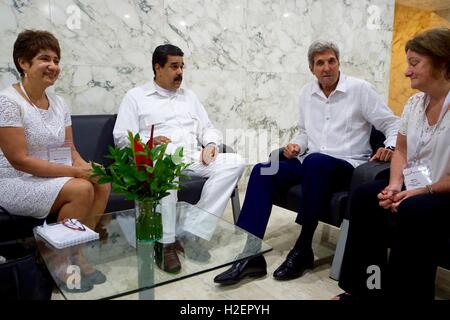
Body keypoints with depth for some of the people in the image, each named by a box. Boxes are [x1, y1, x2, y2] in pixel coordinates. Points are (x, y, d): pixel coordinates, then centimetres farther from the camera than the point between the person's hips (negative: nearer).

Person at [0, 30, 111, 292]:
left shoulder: (58, 103, 8)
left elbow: (69, 148, 9)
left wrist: (85, 166, -14)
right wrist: (75, 171, -24)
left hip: (55, 177, 7)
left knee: (102, 183, -17)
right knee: (81, 189, -27)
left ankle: (76, 254, -3)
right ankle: (59, 262, -6)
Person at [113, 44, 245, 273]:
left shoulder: (189, 96, 27)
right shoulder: (136, 96, 12)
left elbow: (207, 128, 23)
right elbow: (121, 137, 2)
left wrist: (210, 144, -1)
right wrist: (148, 142, -18)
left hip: (194, 158, 5)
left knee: (235, 163, -21)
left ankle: (193, 231, -25)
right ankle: (165, 242, -29)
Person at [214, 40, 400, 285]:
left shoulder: (360, 89, 0)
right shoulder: (307, 93, 13)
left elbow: (393, 124, 2)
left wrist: (391, 147, -18)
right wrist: (297, 145, 3)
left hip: (347, 166, -4)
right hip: (311, 163, 5)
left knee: (314, 161, -39)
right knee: (262, 172, -19)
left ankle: (303, 250, -24)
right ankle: (250, 255, -23)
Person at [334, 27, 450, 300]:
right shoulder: (414, 103, 8)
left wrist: (425, 191, -20)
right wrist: (395, 185, -6)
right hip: (415, 189, 7)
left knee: (413, 210, -34)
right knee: (364, 196, -12)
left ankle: (402, 291, -12)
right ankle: (363, 289, -5)